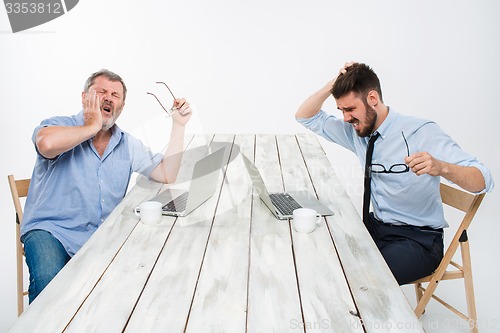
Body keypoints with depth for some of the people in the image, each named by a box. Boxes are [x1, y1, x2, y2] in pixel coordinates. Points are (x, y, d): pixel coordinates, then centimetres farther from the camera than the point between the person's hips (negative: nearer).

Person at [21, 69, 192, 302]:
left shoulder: (129, 145, 11)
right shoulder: (59, 126, -3)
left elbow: (167, 175, 4)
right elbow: (47, 143, -29)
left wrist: (178, 125, 1)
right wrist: (92, 126, -13)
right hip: (51, 230, -3)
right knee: (49, 280, -33)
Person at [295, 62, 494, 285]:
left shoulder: (421, 132, -16)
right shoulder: (356, 132, 2)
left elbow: (483, 180, -20)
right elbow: (305, 117, 11)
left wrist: (440, 167, -41)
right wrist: (333, 85, -7)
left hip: (418, 239, -6)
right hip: (377, 226, 6)